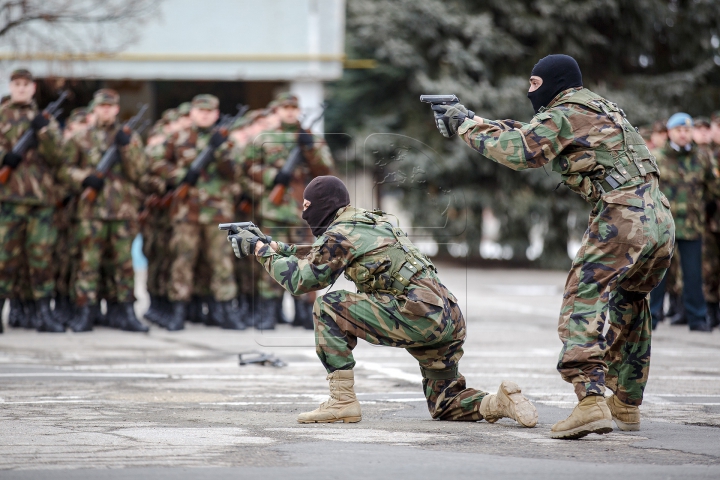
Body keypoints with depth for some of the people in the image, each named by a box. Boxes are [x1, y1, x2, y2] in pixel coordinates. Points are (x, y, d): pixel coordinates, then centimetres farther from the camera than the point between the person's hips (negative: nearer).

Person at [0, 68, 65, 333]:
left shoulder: (44, 119, 17)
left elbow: (56, 154, 6)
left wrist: (43, 130, -10)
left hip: (42, 197, 2)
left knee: (41, 254, 1)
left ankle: (42, 311, 3)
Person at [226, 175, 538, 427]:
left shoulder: (340, 234, -3)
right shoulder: (372, 221, 24)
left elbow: (299, 281, 3)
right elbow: (319, 257, 38)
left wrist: (262, 250, 14)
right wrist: (277, 247, 35)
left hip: (417, 314, -9)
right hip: (450, 318, 9)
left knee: (328, 309, -3)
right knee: (444, 405, 20)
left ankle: (342, 401, -5)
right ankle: (499, 403, -5)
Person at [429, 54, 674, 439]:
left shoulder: (566, 114, -2)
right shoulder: (600, 109, 26)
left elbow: (521, 151, -13)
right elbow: (532, 135, 30)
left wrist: (467, 126, -2)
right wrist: (474, 122, 24)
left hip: (622, 219, -9)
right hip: (661, 223, 9)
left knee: (582, 304, -12)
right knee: (627, 311, 23)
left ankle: (590, 403, -29)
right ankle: (626, 407, 29)